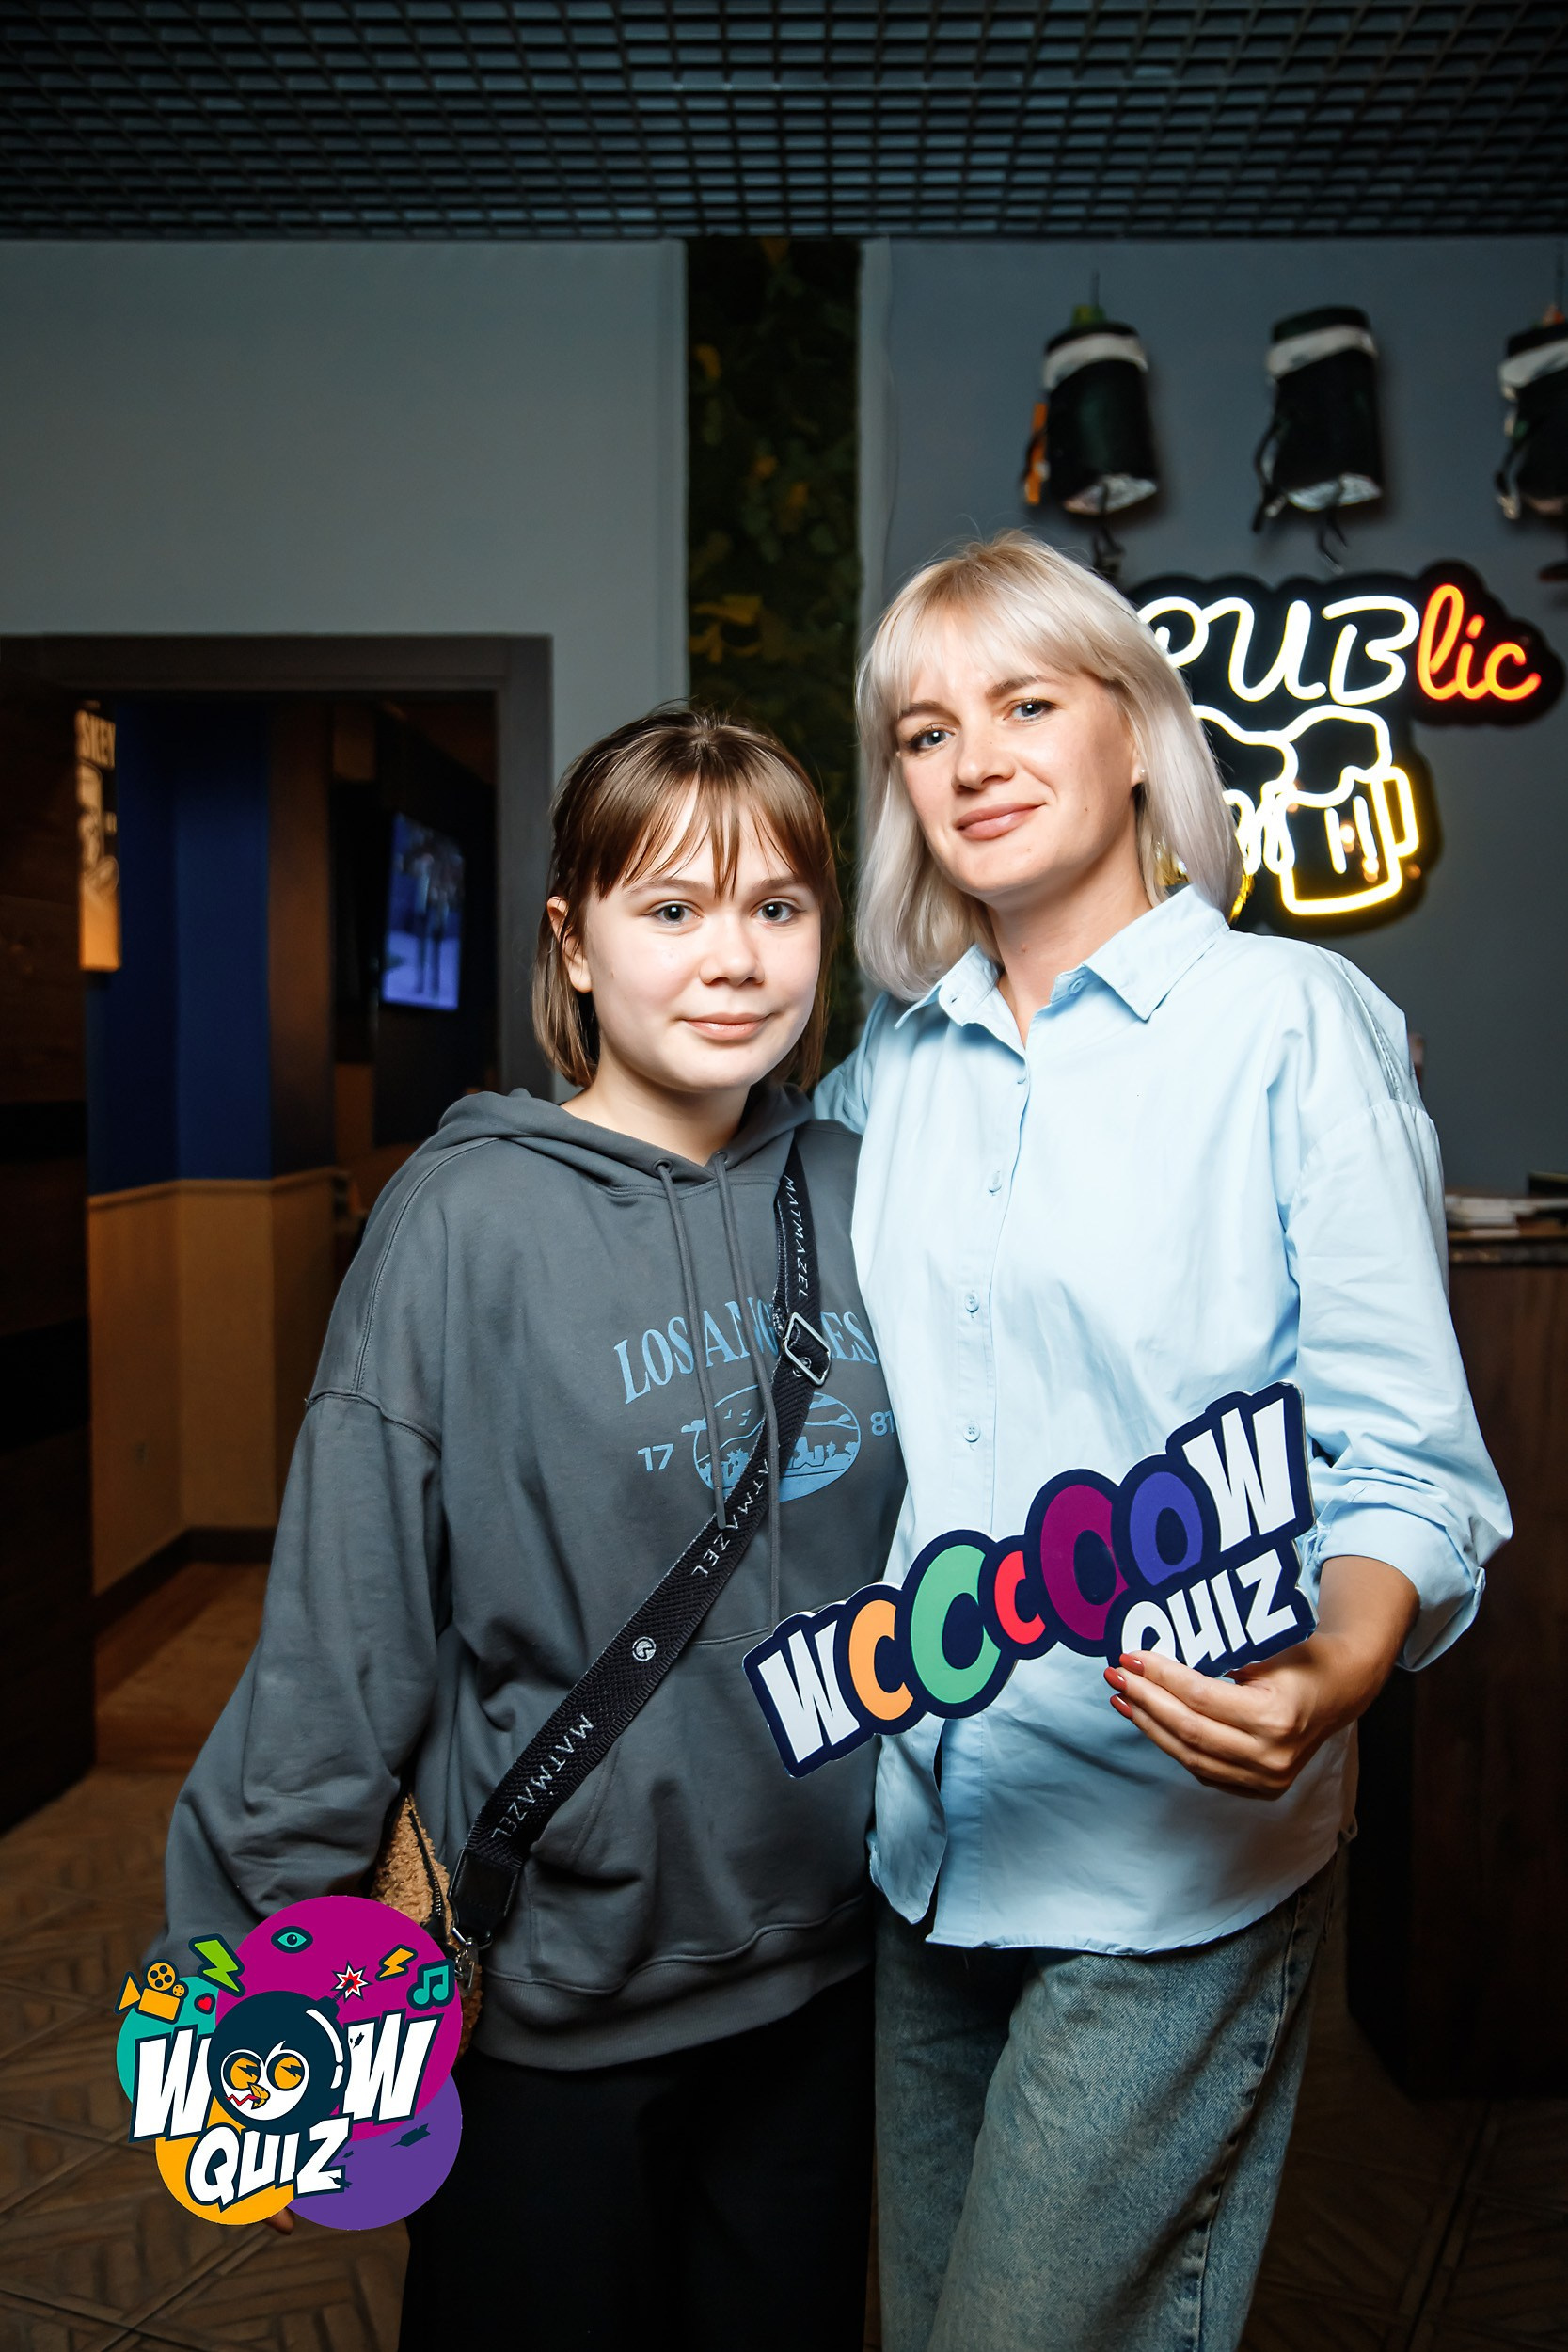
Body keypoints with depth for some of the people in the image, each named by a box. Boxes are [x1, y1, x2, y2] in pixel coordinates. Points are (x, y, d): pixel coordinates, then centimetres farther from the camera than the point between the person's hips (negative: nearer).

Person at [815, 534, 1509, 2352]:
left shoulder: (1290, 1022, -10)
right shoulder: (892, 1061, 5)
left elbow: (1402, 1458, -12)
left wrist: (1328, 1681, -29)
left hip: (1178, 1851, -5)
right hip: (923, 1826, 5)